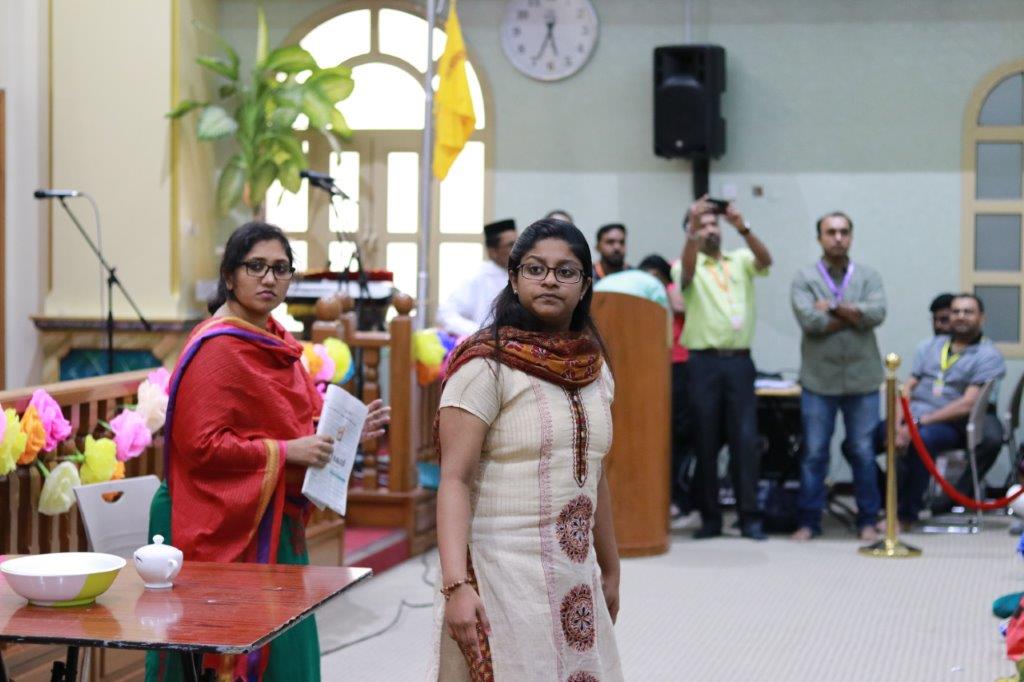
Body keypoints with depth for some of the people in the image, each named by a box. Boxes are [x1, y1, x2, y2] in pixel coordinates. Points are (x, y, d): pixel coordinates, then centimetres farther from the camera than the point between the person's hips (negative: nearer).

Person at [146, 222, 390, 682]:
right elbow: (200, 445, -21)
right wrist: (284, 452, -20)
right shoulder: (216, 347, -14)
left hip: (274, 523, 8)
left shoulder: (277, 343, 11)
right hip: (226, 526, -8)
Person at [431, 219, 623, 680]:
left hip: (576, 577, 6)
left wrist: (610, 573, 21)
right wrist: (456, 585, -25)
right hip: (502, 571, -6)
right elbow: (454, 479, -15)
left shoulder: (594, 368, 10)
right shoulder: (487, 364, -9)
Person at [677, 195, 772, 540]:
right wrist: (692, 231, -34)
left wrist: (743, 228, -25)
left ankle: (750, 517, 4)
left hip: (739, 360, 1)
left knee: (745, 440, 0)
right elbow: (687, 271, -18)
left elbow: (765, 260, -8)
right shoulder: (690, 266, 6)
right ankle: (710, 518, 9)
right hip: (704, 362, -1)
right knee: (706, 442, 2)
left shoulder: (740, 261, 12)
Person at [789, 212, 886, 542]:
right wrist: (854, 315, -10)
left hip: (862, 379, 1)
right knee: (814, 453, 4)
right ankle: (808, 520, 12)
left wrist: (833, 308, -11)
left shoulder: (868, 276, 6)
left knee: (863, 452, 8)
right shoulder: (804, 278, 1)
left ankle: (868, 521, 16)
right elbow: (808, 320, -15)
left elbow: (877, 313, -12)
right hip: (819, 379, -1)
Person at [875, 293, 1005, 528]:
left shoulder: (988, 356, 2)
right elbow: (908, 388, 12)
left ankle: (905, 515, -25)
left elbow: (967, 404, -10)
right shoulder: (930, 346, 20)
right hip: (911, 419, 5)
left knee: (922, 439, -39)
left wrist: (919, 423, -17)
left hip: (950, 426, -5)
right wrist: (897, 425, -8)